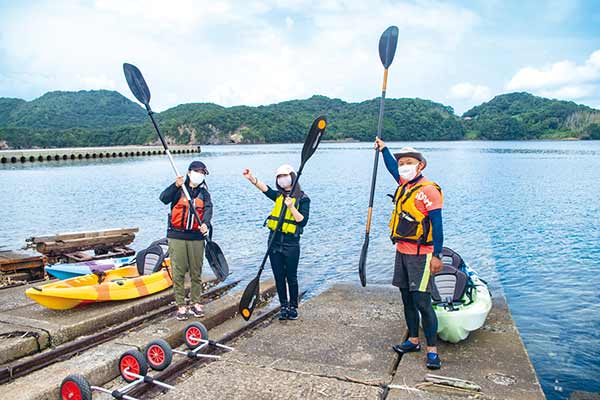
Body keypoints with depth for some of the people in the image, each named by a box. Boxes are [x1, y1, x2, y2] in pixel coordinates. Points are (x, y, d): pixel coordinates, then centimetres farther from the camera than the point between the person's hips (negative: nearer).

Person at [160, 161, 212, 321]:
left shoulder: (204, 193, 10)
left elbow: (208, 209, -7)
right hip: (176, 236, -2)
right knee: (178, 273, 1)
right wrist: (176, 185, -27)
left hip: (196, 237, 2)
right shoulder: (178, 189, 5)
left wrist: (205, 223, -27)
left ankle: (196, 303, 20)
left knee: (196, 272, 8)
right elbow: (164, 198, -12)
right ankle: (181, 305, 9)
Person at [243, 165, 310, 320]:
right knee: (279, 277, 10)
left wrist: (291, 207, -23)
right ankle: (284, 306, 22)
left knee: (291, 277, 5)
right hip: (274, 242, 5)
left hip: (291, 244, -5)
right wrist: (251, 178, -25)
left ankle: (293, 307, 20)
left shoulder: (303, 198, -5)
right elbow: (265, 189, -9)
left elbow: (303, 221, -13)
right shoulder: (279, 196, 10)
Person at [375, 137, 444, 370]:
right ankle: (413, 340, 27)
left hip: (420, 255, -8)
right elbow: (393, 167, 31)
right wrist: (383, 149, 36)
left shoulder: (428, 190, -14)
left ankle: (432, 350, 2)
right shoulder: (404, 185, 9)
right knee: (407, 299, 14)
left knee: (422, 302, -7)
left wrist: (437, 255, -18)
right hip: (401, 252, 8)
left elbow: (437, 225, -16)